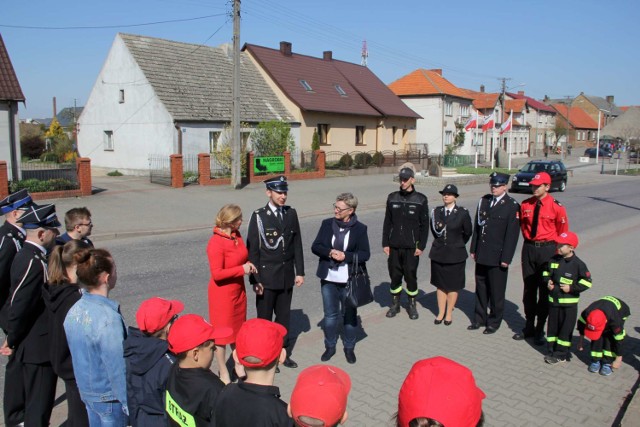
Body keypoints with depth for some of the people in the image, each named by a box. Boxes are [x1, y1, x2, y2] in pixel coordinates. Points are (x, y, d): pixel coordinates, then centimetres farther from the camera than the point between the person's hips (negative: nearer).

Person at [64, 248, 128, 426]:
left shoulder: (74, 310, -3)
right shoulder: (108, 318, -28)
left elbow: (81, 354, 7)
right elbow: (118, 368, -24)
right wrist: (129, 405, -15)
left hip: (86, 391, 7)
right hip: (109, 398, -7)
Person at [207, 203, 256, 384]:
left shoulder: (236, 235, 0)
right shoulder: (215, 243, -23)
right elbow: (217, 274, -24)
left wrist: (248, 265, -3)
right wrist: (242, 269, -23)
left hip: (238, 289, 8)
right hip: (222, 293, -8)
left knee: (237, 329, 19)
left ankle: (239, 366, 34)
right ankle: (223, 372, 21)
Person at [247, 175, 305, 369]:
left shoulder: (291, 213, 3)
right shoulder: (259, 216, -10)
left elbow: (297, 244, 7)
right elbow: (252, 250, -10)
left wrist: (300, 271, 4)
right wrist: (255, 279, -12)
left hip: (287, 276, 4)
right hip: (266, 276, -4)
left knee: (284, 316, 16)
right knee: (264, 318, 8)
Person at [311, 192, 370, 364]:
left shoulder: (360, 229, -7)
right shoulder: (327, 224, 1)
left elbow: (365, 254, -7)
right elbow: (315, 246, 1)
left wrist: (346, 256, -21)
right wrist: (329, 252, -18)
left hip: (349, 281, -2)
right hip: (328, 279, 2)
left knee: (349, 315, 12)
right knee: (330, 315, 14)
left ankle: (349, 348, 30)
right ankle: (330, 346, 31)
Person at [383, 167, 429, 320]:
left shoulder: (421, 199, -2)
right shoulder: (392, 198, 4)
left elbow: (425, 225, -1)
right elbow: (387, 222, 7)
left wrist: (421, 246, -6)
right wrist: (385, 243, 3)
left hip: (411, 247, -2)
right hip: (394, 246, 2)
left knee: (411, 276, 4)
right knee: (395, 276, 9)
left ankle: (412, 305, 21)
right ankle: (395, 304, 24)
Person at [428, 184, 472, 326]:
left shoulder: (462, 213, -8)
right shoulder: (436, 211, 0)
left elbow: (468, 232, 4)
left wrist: (457, 244, 10)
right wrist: (441, 243, 11)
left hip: (456, 255, -3)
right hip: (439, 254, 3)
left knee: (453, 286, 8)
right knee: (440, 284, 11)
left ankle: (449, 313, 22)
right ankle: (441, 313, 23)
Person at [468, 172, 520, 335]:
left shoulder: (512, 206, -9)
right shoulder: (484, 201, 8)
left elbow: (512, 234, -11)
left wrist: (506, 258, -13)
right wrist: (473, 249, 9)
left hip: (498, 256, -5)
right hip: (481, 254, 5)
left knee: (496, 291, 6)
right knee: (480, 288, 14)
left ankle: (494, 321, 21)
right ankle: (480, 318, 28)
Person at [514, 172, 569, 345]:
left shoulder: (556, 206, -9)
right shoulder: (525, 205, 2)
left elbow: (563, 231, 1)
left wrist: (557, 250, 4)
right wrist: (529, 240, 11)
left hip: (547, 249, -4)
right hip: (529, 248, 4)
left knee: (545, 290, 3)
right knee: (529, 289, 11)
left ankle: (540, 330, 14)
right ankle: (529, 327, 24)